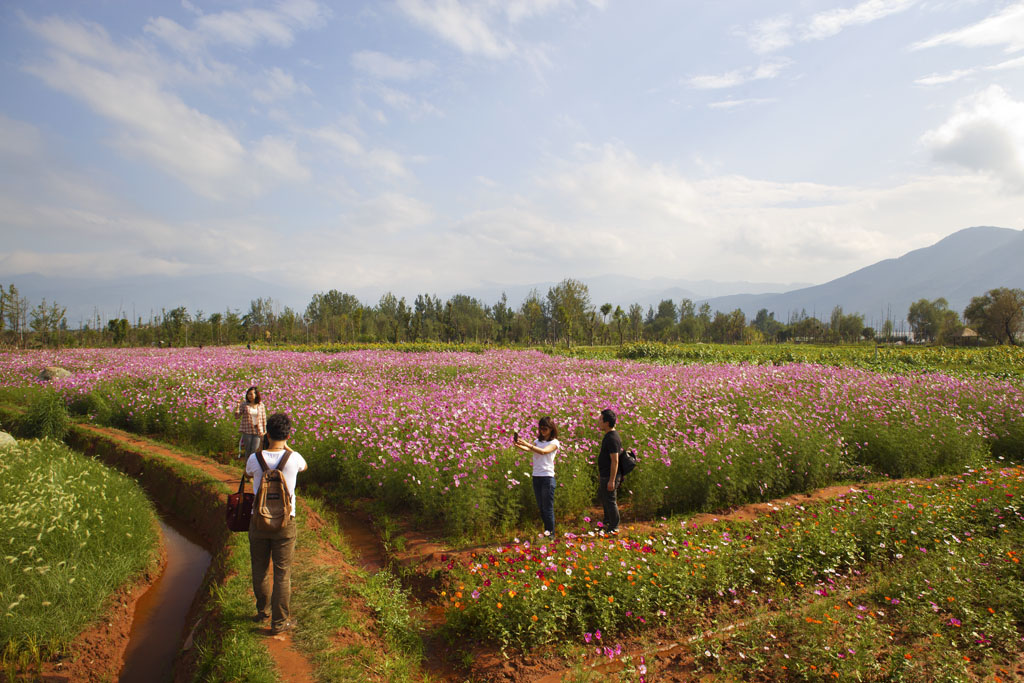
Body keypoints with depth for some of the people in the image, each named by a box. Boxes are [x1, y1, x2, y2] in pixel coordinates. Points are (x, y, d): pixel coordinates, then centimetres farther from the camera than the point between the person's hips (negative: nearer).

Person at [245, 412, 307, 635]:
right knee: (282, 572, 8)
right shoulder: (293, 458, -13)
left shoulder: (255, 458, -11)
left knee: (259, 568, 20)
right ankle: (279, 622, 15)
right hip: (284, 522, -1)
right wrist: (286, 447, 17)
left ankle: (262, 611, 37)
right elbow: (304, 466, 13)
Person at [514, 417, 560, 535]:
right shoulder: (538, 441, 15)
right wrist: (518, 445, -27)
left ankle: (550, 533, 0)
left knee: (548, 507, -5)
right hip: (536, 477, 6)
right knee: (541, 507, 10)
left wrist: (527, 444, -32)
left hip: (548, 477, -6)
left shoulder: (554, 442, -2)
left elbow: (543, 451, -21)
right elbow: (529, 449, -5)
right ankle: (546, 532, 18)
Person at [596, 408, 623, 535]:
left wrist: (611, 480, -24)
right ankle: (608, 522, 39)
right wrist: (601, 475, 26)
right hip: (605, 475, 11)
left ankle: (614, 528, 13)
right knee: (602, 497, 24)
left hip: (610, 476, -11)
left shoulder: (612, 438, -23)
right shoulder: (609, 435, 10)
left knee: (610, 501, 0)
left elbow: (615, 460, -25)